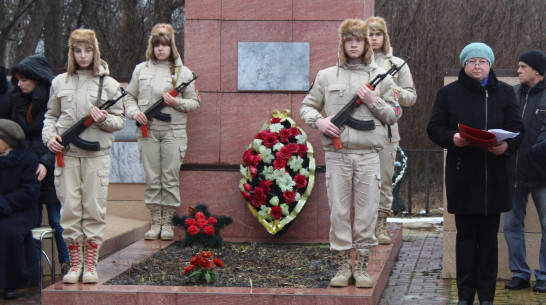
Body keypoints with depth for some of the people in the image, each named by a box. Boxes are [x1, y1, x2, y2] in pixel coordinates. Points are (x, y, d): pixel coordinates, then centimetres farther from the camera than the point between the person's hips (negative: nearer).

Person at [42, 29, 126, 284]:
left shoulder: (108, 84, 7)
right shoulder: (60, 82, 11)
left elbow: (120, 121, 8)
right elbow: (51, 115, 18)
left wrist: (103, 120, -12)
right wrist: (49, 136, 0)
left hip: (97, 154, -1)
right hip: (66, 154, 1)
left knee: (94, 209, -2)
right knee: (70, 208, -1)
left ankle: (90, 264, 6)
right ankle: (75, 264, 8)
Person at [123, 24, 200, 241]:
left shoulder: (183, 72, 7)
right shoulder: (141, 70, 12)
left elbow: (195, 102, 8)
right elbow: (129, 96, 17)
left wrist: (178, 103, -11)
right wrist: (134, 112, -3)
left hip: (173, 131, -1)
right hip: (147, 131, 1)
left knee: (170, 178, 0)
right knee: (152, 178, 3)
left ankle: (167, 223, 9)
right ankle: (155, 223, 10)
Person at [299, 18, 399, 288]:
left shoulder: (381, 77, 10)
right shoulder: (326, 76, 10)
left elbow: (393, 116, 12)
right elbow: (306, 106, 16)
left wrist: (374, 102, -5)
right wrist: (318, 121, -4)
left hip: (368, 155, 0)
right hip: (337, 154, 0)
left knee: (366, 213, 1)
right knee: (338, 212, 1)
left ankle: (361, 268, 10)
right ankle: (343, 267, 10)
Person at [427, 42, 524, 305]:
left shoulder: (504, 93, 10)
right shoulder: (449, 93, 6)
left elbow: (516, 128, 8)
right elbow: (434, 128, 4)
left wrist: (507, 145, -13)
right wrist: (452, 138, -17)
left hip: (494, 177, 1)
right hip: (462, 176, -1)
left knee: (489, 236, 4)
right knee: (465, 234, 3)